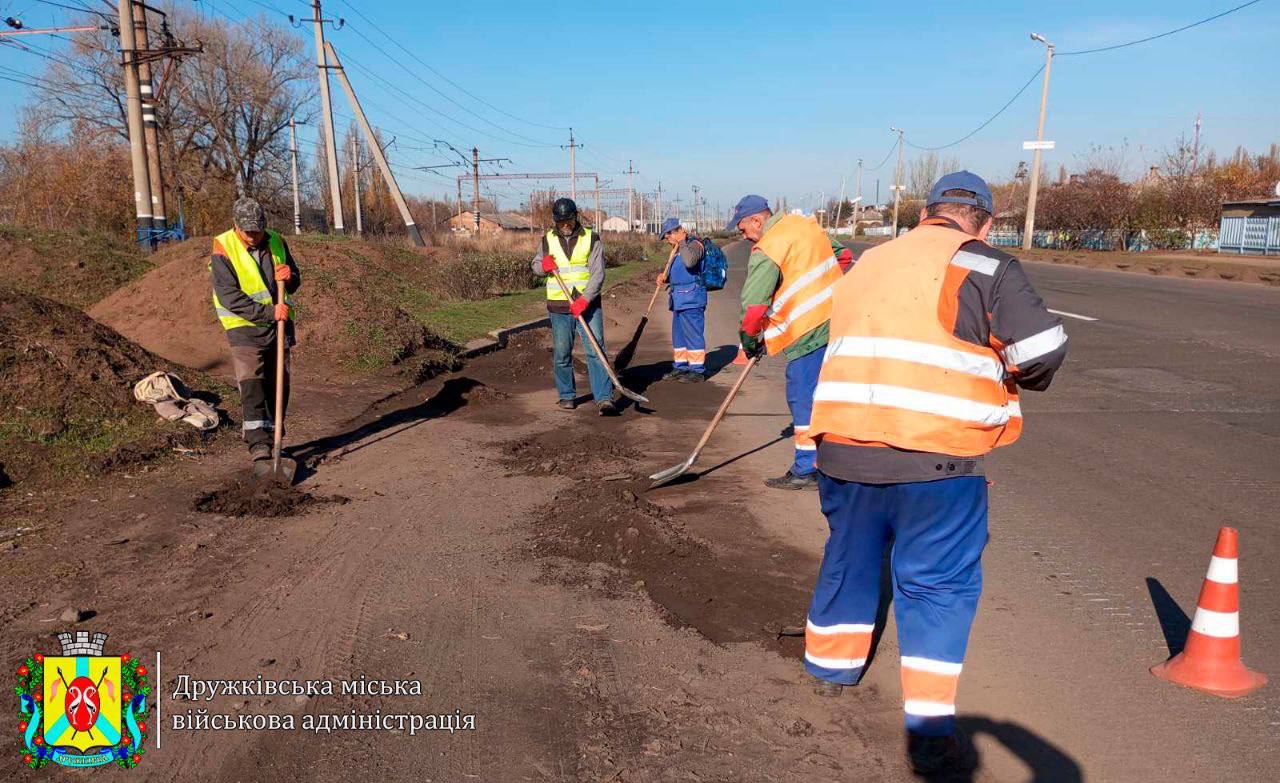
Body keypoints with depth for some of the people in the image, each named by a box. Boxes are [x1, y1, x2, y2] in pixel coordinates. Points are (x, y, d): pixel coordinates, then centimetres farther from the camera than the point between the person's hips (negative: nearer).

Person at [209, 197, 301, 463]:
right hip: (245, 328, -5)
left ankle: (272, 439, 19)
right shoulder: (223, 251, -10)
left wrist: (289, 277, -11)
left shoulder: (276, 242, 4)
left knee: (279, 385, 8)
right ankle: (258, 444, -12)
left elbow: (295, 282, 14)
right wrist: (269, 312, -22)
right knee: (251, 384, -12)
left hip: (279, 326, 5)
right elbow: (230, 298, -16)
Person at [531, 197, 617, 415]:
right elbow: (535, 265, 19)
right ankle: (567, 395, 22)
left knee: (596, 351, -9)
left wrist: (585, 299, -21)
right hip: (559, 306, 2)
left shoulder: (591, 239, -1)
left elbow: (598, 273, -8)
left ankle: (604, 398, -11)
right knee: (561, 354, 7)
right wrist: (543, 265, -6)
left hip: (588, 304, -2)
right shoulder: (548, 240, 8)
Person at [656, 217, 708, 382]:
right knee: (678, 334, 14)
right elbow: (669, 269, 28)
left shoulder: (694, 244, -9)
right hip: (679, 299, 10)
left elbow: (689, 261, -30)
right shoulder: (676, 250, 20)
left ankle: (697, 370, -3)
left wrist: (682, 242, -17)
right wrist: (662, 275, 5)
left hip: (691, 298, -10)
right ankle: (680, 367, 23)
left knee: (693, 334, -7)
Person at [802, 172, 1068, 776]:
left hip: (843, 445, 6)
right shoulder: (985, 266, 0)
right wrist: (1009, 375, 15)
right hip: (934, 457, -5)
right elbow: (1043, 351, -7)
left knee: (849, 559, 23)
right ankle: (930, 733, 10)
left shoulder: (867, 263, 18)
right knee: (938, 585, 7)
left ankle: (831, 663, 42)